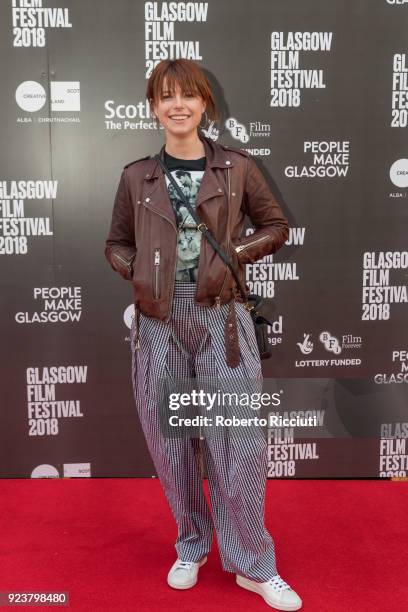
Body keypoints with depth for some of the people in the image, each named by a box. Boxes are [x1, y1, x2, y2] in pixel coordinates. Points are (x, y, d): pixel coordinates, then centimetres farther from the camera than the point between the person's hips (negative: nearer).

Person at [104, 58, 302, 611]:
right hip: (159, 321, 2)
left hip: (221, 316, -1)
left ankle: (253, 566, 22)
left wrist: (236, 253, -7)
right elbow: (116, 244, 14)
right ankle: (191, 547, 35)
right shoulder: (136, 177, 6)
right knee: (170, 440, 11)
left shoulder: (237, 167, 2)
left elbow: (276, 226, 9)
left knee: (239, 441, 1)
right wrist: (137, 272, -6)